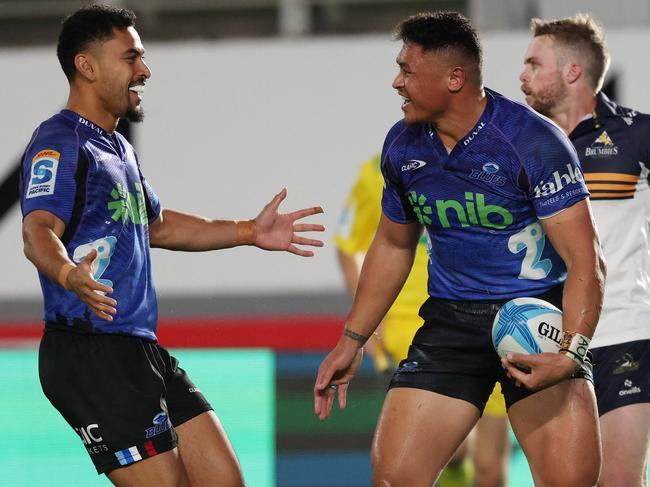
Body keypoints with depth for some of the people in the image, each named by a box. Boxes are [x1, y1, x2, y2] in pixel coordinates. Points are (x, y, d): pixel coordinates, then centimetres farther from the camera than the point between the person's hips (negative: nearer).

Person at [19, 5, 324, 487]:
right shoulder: (60, 143, -11)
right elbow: (39, 230, -27)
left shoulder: (118, 148, 21)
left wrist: (249, 232, 34)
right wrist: (70, 275, -49)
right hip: (90, 354, -10)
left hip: (139, 352, 10)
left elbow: (155, 225, 36)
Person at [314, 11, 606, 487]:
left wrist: (571, 353, -33)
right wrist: (352, 340, 18)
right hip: (450, 323, 5)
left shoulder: (533, 141, -17)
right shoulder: (403, 146, 2)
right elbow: (393, 244, 19)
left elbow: (586, 261, -20)